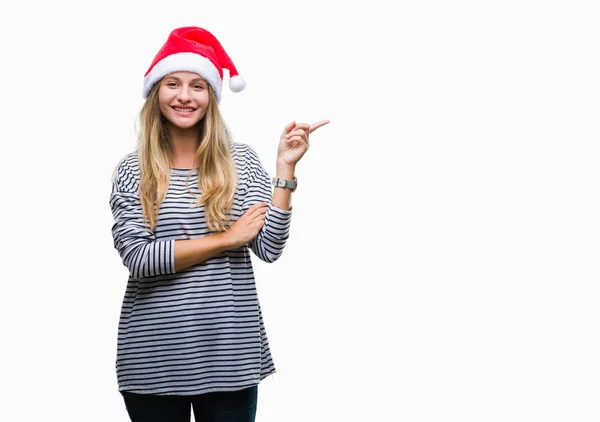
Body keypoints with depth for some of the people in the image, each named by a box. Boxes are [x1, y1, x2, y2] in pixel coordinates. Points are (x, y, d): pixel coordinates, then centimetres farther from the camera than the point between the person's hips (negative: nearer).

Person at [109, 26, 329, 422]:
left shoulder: (241, 160, 2)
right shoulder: (132, 170, 0)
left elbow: (269, 248, -5)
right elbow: (137, 258, -11)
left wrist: (285, 168, -11)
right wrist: (226, 238, -10)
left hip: (229, 352, 1)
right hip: (154, 357, 0)